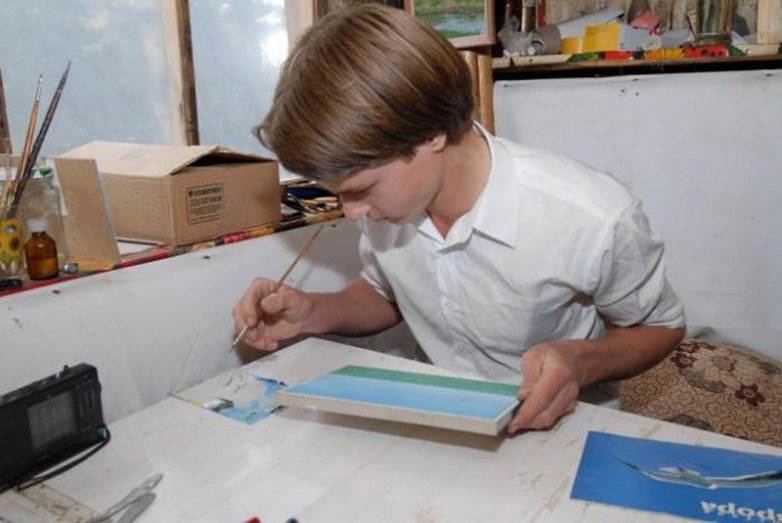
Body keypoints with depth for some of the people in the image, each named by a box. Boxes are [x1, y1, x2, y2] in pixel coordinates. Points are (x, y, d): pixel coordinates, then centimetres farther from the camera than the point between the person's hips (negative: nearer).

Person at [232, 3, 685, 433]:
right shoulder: (387, 190, -13)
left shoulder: (595, 220, -28)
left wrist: (581, 361, -27)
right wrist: (314, 313, -12)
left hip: (560, 429, -3)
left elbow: (662, 327, -7)